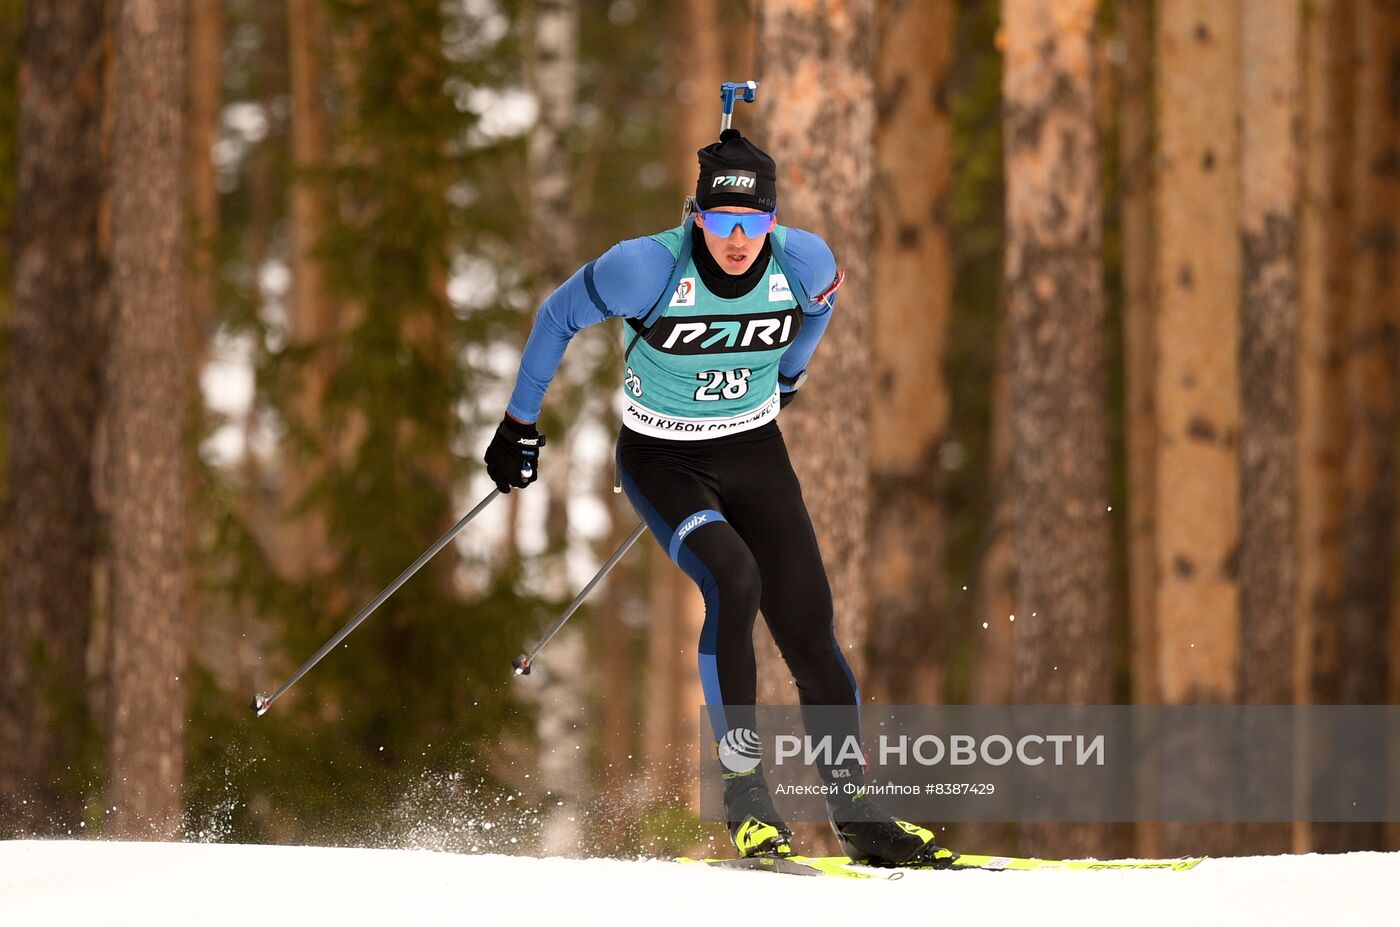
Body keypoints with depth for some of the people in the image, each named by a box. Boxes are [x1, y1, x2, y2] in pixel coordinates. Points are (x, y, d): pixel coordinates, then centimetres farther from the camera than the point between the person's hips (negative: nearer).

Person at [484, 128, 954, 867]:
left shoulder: (803, 263, -16)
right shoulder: (648, 268, -25)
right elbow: (557, 317, -8)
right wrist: (520, 426, 0)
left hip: (754, 453, 4)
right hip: (662, 460, -4)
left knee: (809, 626, -5)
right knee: (734, 581, -29)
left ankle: (855, 813, 6)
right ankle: (744, 791, -19)